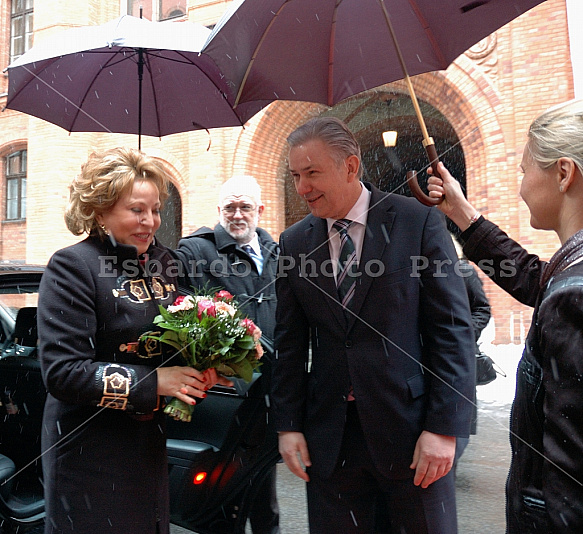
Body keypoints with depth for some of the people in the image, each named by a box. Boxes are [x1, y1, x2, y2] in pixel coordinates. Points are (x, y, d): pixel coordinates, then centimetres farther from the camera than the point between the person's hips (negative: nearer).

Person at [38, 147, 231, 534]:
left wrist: (202, 372, -8)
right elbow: (61, 372, -21)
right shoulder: (72, 266, -15)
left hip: (151, 440, 6)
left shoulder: (163, 261, 4)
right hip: (91, 450, -6)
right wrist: (153, 382, -25)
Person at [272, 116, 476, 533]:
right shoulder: (294, 243, 4)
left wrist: (444, 427, -11)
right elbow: (290, 342, 7)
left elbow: (454, 329, -8)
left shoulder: (418, 222, -7)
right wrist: (288, 424, 3)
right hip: (329, 434, 3)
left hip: (410, 428, -2)